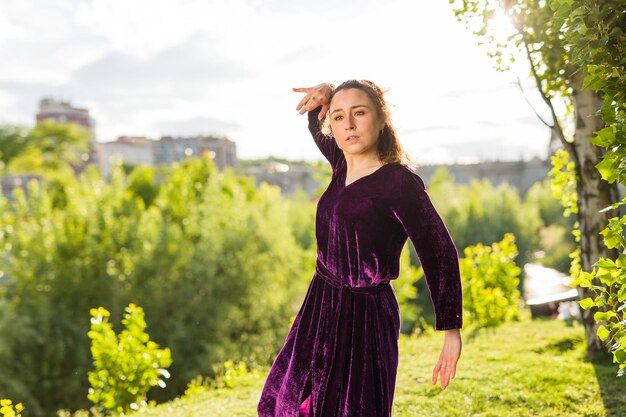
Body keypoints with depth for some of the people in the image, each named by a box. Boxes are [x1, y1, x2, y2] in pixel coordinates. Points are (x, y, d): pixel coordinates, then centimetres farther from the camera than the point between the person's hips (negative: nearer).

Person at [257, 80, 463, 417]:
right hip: (322, 309, 8)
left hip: (363, 317, -8)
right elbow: (317, 126, 23)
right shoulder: (343, 167, 3)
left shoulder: (400, 183, -19)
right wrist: (324, 94, 1)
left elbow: (439, 255, -17)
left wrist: (451, 332, -18)